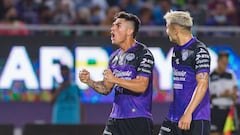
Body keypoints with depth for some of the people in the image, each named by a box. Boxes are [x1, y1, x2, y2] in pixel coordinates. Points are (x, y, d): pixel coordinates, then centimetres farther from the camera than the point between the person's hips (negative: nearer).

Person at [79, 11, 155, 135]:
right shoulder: (114, 57, 15)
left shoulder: (143, 54, -8)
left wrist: (115, 79, -26)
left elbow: (141, 86, -18)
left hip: (138, 120, -7)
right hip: (115, 118, 7)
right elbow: (106, 89, 19)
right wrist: (89, 81, 1)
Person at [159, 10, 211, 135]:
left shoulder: (199, 50, -12)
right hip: (173, 116, 8)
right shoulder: (176, 50, 15)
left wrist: (188, 113, -24)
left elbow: (202, 84, -19)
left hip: (195, 118, -8)